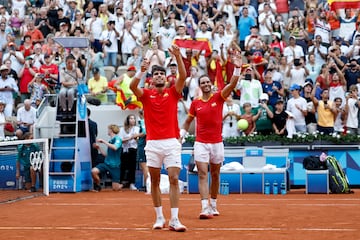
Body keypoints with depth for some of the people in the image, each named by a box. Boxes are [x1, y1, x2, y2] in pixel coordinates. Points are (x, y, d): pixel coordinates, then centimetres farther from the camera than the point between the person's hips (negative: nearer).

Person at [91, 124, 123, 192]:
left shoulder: (117, 139, -6)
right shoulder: (110, 141, 15)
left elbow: (115, 148, -27)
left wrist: (104, 141, -20)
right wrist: (98, 148, 11)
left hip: (115, 166, -6)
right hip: (106, 163, 6)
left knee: (115, 188, -3)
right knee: (94, 171, -24)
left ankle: (121, 185, 33)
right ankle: (97, 187, 1)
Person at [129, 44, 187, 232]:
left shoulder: (173, 93, 7)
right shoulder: (146, 94, 7)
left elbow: (183, 76, -8)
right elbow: (133, 86, -13)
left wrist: (178, 56, -20)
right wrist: (142, 71, -29)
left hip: (171, 142, -1)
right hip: (153, 143, 1)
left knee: (174, 179, -8)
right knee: (155, 181, 7)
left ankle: (174, 220, -10)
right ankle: (159, 217, 17)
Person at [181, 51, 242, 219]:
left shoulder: (219, 97, 0)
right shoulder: (195, 103, 4)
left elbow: (232, 85, -16)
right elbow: (188, 121, 16)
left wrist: (237, 69, -28)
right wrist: (180, 135, 6)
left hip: (217, 143, 1)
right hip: (201, 143, 0)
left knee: (215, 175, 12)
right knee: (203, 174, -11)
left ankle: (213, 205, 28)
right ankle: (205, 208, -17)